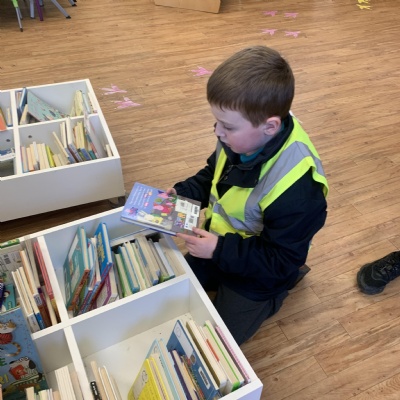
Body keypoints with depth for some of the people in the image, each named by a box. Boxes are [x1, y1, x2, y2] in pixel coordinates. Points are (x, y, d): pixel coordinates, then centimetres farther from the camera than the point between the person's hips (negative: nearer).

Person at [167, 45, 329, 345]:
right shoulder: (244, 135, -18)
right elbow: (213, 173, 4)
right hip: (218, 241, 7)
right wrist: (183, 193, -13)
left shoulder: (297, 190, -39)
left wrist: (219, 251, -31)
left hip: (255, 269, -7)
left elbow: (280, 260, -27)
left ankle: (276, 291, 23)